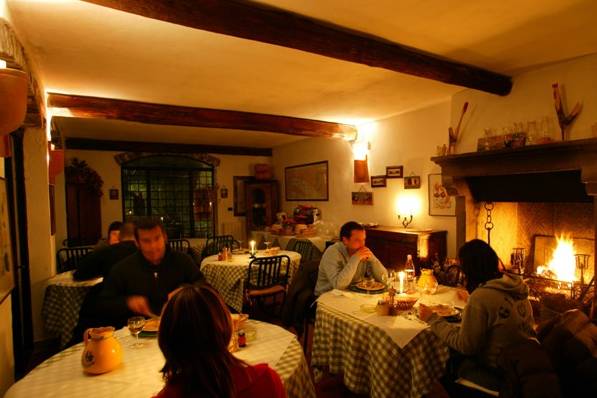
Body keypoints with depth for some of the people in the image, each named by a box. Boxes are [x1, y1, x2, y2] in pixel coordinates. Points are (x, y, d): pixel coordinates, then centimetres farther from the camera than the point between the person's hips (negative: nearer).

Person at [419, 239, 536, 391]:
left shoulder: (481, 296, -26)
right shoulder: (515, 285, -2)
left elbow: (465, 346, -19)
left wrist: (432, 319, -12)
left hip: (497, 374, -7)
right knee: (455, 353, 16)